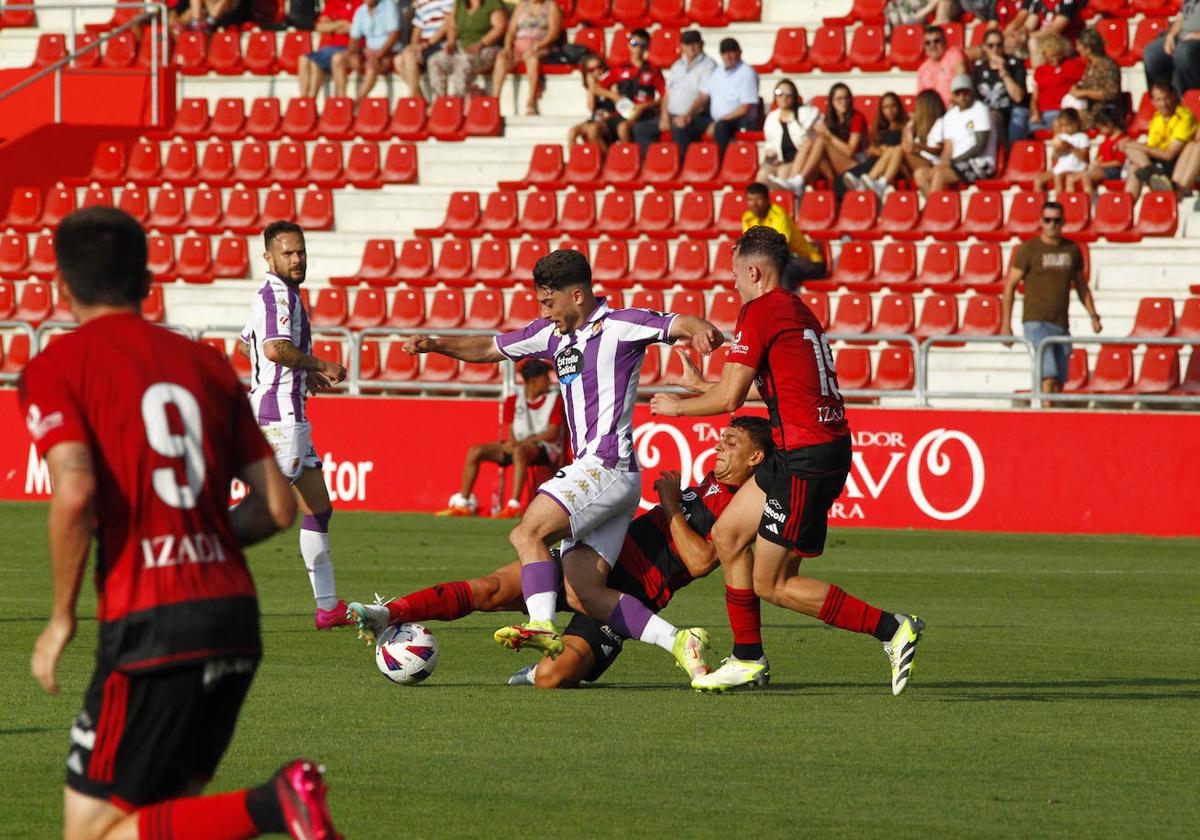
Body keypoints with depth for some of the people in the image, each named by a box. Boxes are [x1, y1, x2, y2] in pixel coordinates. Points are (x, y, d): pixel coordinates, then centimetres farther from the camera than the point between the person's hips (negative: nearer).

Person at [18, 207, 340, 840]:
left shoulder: (54, 367, 0)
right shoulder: (205, 363, 15)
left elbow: (75, 493, -17)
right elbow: (277, 507, 11)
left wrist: (61, 617, -5)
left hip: (150, 626, -6)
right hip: (236, 615, 6)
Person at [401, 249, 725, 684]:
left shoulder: (620, 325, -5)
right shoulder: (553, 334, 19)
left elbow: (676, 324, -19)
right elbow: (491, 348, 28)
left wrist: (700, 329, -43)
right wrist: (436, 345, 14)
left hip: (607, 466, -9)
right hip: (588, 470, 9)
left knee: (528, 532, -22)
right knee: (583, 593, -1)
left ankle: (542, 627, -33)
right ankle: (679, 642, -4)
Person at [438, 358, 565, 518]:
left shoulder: (554, 399, -3)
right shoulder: (513, 401, 7)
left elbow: (553, 433, -10)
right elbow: (512, 433, 4)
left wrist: (523, 442, -19)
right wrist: (512, 443, -21)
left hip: (546, 449, -5)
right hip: (519, 444, 5)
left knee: (519, 450, -40)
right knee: (475, 451, -10)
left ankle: (513, 506, -47)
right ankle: (462, 504, -6)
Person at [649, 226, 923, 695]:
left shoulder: (760, 312, -11)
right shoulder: (798, 311, 17)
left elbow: (730, 398, -13)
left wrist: (678, 407, 6)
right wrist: (710, 388, 40)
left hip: (806, 460, -10)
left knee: (771, 584, -3)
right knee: (727, 534, 18)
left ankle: (891, 629, -7)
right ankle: (748, 660, 21)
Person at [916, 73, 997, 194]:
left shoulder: (980, 110, -4)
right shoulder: (950, 116, 17)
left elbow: (980, 147, -11)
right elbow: (948, 148, 14)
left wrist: (953, 162, -15)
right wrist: (943, 162, -9)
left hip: (980, 165, -7)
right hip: (957, 165, 7)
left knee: (939, 174, -30)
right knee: (920, 174, -14)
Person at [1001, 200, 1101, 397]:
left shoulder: (1072, 249, 10)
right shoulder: (1029, 249, -4)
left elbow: (1081, 285, 21)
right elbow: (1010, 285, -2)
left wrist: (1093, 315, 11)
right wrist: (1006, 324, -6)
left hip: (1062, 325, 5)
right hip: (1037, 323, -5)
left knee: (1059, 383, 3)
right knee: (1048, 378, -19)